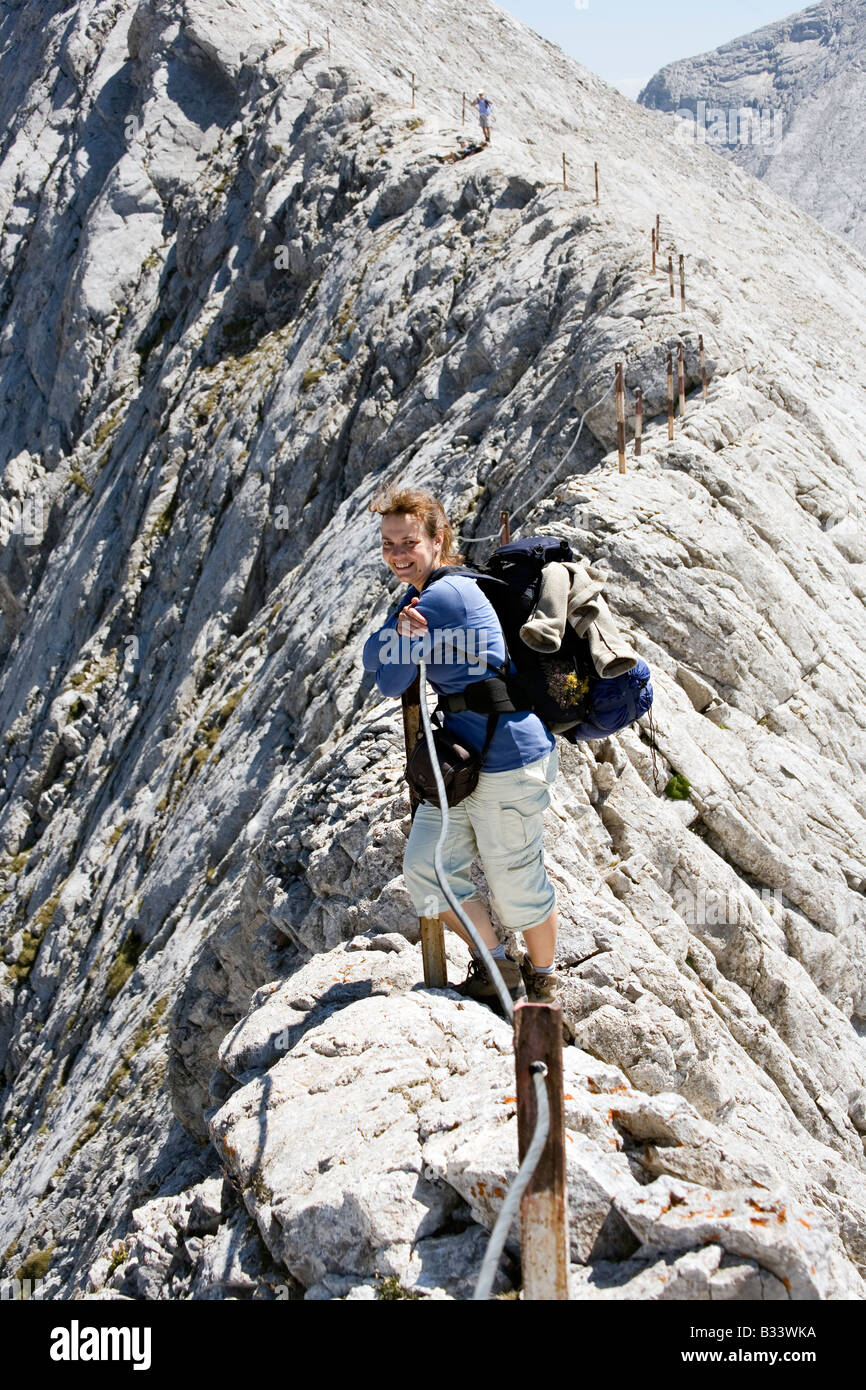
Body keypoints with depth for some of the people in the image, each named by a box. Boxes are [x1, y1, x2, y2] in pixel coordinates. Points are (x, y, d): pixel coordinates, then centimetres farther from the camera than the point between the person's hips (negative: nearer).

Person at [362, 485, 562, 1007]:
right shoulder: (420, 596, 12)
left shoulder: (441, 597, -20)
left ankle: (542, 980, 28)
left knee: (516, 885, 5)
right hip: (462, 757, 10)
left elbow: (391, 683, -14)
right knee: (426, 866, 8)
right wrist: (399, 631, -13)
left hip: (509, 759, -10)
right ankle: (497, 967, 24)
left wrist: (403, 651, 3)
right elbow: (371, 659, 4)